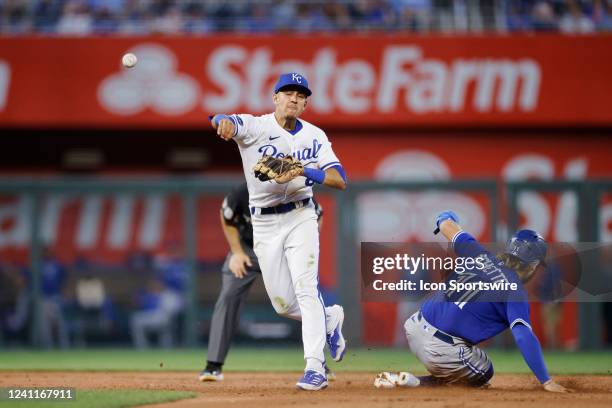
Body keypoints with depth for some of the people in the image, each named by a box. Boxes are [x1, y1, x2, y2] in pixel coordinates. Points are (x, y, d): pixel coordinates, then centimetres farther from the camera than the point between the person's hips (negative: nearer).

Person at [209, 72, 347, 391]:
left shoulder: (314, 136, -2)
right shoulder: (255, 127, -8)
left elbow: (340, 180, -11)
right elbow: (223, 121, -30)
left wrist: (304, 171, -28)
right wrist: (224, 124, -55)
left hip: (300, 218, -1)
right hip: (264, 224, 1)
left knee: (305, 287, -17)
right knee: (283, 304, 5)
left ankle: (315, 368, -18)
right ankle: (329, 319, 36)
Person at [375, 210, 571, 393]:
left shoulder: (478, 254, 7)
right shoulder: (515, 292, -9)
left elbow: (445, 222, 19)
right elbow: (524, 337, -20)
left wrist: (445, 219, 45)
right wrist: (546, 382, -21)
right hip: (442, 350, -7)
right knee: (483, 375, 21)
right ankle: (417, 382, -2)